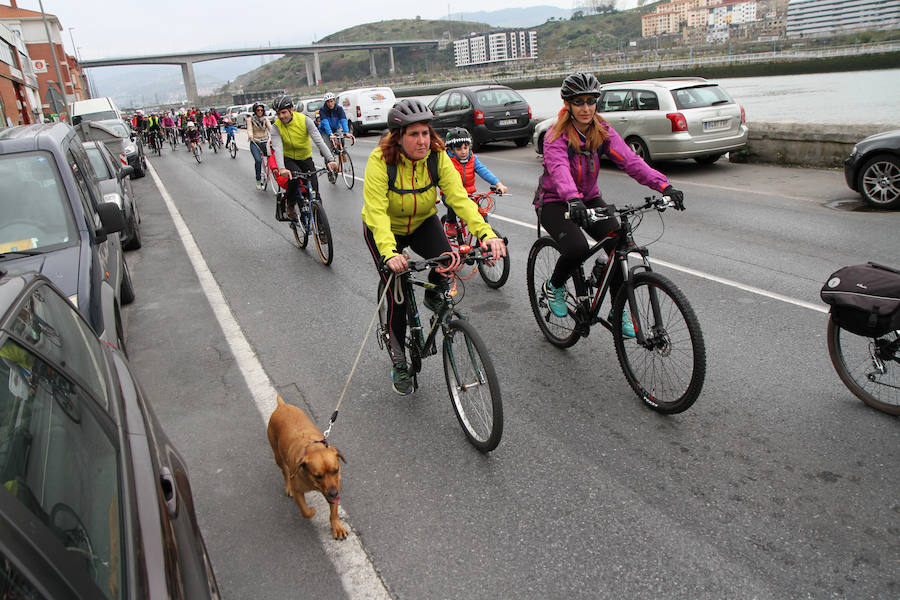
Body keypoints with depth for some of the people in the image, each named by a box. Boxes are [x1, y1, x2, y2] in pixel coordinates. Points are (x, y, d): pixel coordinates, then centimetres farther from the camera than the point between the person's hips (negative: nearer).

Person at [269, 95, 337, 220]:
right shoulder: (276, 127, -17)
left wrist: (330, 159, -37)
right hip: (288, 159, -1)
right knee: (295, 176, -32)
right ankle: (289, 206, -9)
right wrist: (281, 168, -47)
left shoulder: (304, 120, -17)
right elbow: (277, 149, -29)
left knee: (313, 190, -8)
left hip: (306, 158, 1)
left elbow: (319, 141, -24)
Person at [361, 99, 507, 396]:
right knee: (398, 297, -8)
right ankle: (399, 363, 14)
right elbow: (377, 211, -37)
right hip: (385, 230, -2)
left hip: (423, 223, 3)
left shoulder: (437, 156, -20)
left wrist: (486, 233, -43)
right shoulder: (380, 160, -29)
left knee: (446, 260, -27)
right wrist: (390, 253, -54)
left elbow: (458, 196, -27)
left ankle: (434, 295, 10)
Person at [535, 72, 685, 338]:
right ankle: (554, 286, 3)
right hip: (554, 202, -5)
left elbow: (630, 160, -20)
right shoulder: (556, 136, -20)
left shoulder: (602, 131, -6)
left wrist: (664, 186, -35)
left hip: (589, 198, 5)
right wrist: (573, 200, -61)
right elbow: (560, 171, -40)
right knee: (577, 248, -31)